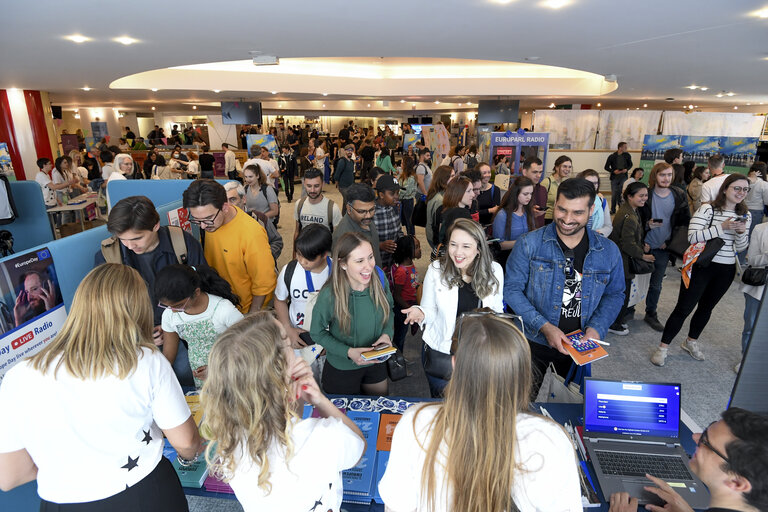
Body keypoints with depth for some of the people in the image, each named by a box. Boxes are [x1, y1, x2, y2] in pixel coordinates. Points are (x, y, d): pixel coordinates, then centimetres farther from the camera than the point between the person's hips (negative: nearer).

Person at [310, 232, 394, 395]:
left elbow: (389, 310, 2)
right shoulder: (330, 295, -28)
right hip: (341, 370, -4)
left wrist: (387, 334, -16)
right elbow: (317, 333, -13)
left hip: (376, 364, 4)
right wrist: (348, 352, -24)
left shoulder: (379, 278, -17)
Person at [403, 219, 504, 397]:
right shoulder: (436, 270, -15)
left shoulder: (494, 270, -10)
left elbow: (497, 310, 3)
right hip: (441, 354, -1)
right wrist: (420, 313, -27)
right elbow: (430, 310, -7)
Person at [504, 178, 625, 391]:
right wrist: (544, 326, -17)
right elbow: (511, 288, -8)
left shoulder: (608, 251, 1)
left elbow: (615, 294, 11)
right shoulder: (529, 244, -9)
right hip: (534, 344, -2)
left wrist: (595, 329, -7)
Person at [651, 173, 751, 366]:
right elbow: (693, 236, -20)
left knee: (706, 308, 18)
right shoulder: (707, 209, -11)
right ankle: (663, 347, 6)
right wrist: (722, 227, -26)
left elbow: (741, 248, 9)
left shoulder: (745, 215, 7)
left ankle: (691, 341, 37)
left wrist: (741, 232, -11)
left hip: (726, 270, 6)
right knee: (683, 309, -4)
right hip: (701, 266, -6)